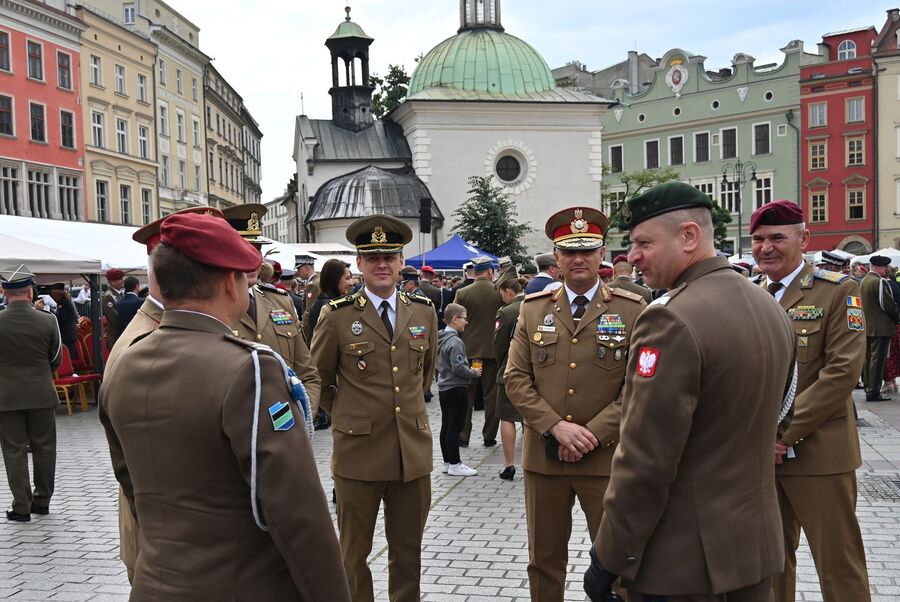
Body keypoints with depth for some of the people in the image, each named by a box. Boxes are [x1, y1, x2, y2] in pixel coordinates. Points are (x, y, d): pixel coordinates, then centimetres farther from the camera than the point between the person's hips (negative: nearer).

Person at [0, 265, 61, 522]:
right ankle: (42, 501, 22)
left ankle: (21, 506, 9)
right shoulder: (47, 321, -9)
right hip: (42, 394, 1)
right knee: (44, 448, 13)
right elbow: (56, 359, 2)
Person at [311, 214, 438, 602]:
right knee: (354, 553, 10)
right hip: (358, 452, -3)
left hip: (414, 450, 3)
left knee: (408, 552, 14)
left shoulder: (424, 311, 5)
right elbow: (319, 377, 6)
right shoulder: (337, 316, -6)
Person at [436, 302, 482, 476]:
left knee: (446, 426, 12)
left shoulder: (441, 339, 10)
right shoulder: (455, 342, -18)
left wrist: (469, 371, 17)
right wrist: (474, 372, -6)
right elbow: (458, 368, -23)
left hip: (444, 388, 9)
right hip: (456, 389, -9)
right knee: (455, 427, -3)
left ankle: (447, 462, 19)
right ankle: (454, 464, 2)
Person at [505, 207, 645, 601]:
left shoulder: (632, 310, -1)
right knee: (544, 561, 14)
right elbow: (516, 378, 2)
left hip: (607, 458, -2)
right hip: (543, 456, 2)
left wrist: (591, 434, -14)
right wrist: (556, 427, -11)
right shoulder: (533, 309, 6)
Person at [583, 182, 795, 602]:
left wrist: (608, 558, -14)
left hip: (681, 558, -8)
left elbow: (645, 461, -22)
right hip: (755, 543, 8)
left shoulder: (671, 319, -22)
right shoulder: (771, 308, 5)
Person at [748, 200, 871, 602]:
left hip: (818, 454, -5)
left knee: (839, 567, 2)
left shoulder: (838, 292, -6)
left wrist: (784, 433, -17)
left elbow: (842, 372, -15)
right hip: (758, 453, 5)